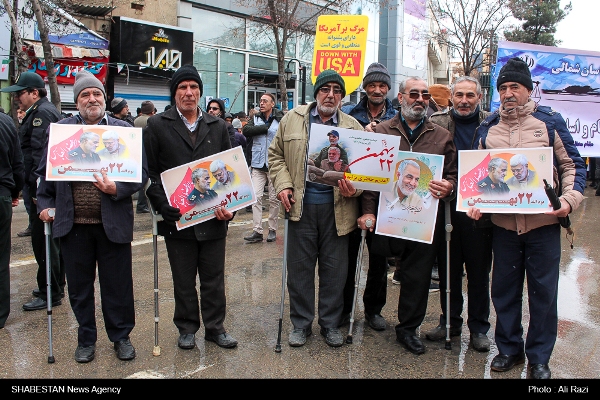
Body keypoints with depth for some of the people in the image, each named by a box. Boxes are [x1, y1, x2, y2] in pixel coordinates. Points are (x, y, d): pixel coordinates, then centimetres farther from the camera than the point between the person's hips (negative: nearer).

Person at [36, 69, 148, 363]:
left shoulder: (123, 130, 3)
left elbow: (140, 172, -2)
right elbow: (45, 172, 12)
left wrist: (117, 189, -17)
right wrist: (45, 204, 3)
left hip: (113, 221, -2)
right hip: (73, 222, 2)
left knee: (118, 284, 7)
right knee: (79, 285, 12)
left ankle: (121, 337, 25)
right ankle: (86, 339, 29)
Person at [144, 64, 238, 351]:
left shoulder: (217, 126, 10)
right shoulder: (157, 126, 2)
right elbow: (149, 173, -1)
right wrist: (166, 207, -13)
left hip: (214, 218, 2)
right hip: (178, 218, -2)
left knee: (214, 279, 11)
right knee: (183, 281, 12)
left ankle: (215, 327, 26)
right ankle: (187, 329, 28)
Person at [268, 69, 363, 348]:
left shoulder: (353, 128, 6)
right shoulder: (292, 119, 7)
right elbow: (276, 155, 10)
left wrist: (355, 188, -14)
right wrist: (283, 184, -4)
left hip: (337, 208, 0)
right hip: (301, 206, 0)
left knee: (334, 268, 8)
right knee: (300, 266, 8)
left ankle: (330, 323, 25)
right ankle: (301, 323, 24)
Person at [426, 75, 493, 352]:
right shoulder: (437, 123, 3)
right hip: (446, 207, 1)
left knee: (479, 272, 9)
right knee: (448, 269, 12)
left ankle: (479, 327, 24)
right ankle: (450, 322, 28)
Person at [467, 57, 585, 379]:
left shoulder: (549, 120, 1)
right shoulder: (488, 127, 8)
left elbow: (573, 165, 3)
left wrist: (569, 199, -13)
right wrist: (474, 202, -3)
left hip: (543, 221, -2)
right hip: (502, 222, 3)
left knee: (543, 291, 6)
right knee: (504, 289, 11)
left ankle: (539, 357, 22)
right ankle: (509, 348, 29)